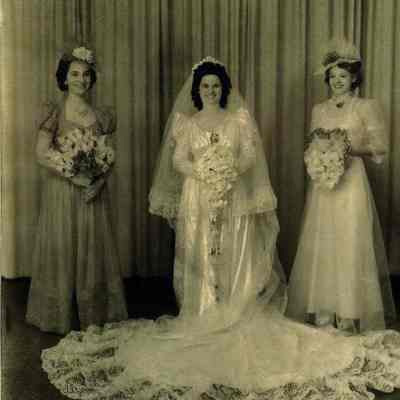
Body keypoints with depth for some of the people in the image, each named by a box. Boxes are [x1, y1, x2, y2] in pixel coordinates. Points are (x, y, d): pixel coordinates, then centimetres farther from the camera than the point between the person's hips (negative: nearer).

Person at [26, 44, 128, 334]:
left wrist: (98, 182, -14)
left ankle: (94, 316, 23)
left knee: (93, 250, 8)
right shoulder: (54, 113, -3)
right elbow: (42, 154, -9)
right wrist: (74, 175, -18)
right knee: (61, 249, 6)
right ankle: (59, 316, 22)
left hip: (94, 193, 2)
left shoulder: (101, 116, 5)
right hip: (60, 191, -2)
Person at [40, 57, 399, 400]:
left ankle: (235, 322, 6)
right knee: (201, 263, 0)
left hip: (235, 200, 0)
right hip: (198, 201, 0)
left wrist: (230, 169, -19)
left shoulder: (240, 117, 8)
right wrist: (204, 172, -19)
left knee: (235, 263, -1)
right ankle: (203, 322, 8)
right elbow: (178, 161, -1)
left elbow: (251, 156, -1)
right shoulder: (186, 122, 8)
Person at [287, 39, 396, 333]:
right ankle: (322, 314, 10)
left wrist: (349, 147, -16)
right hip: (322, 186, 4)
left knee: (350, 246, -5)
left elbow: (379, 150, -4)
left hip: (351, 184, -4)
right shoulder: (319, 110, 15)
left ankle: (350, 316, 4)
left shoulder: (367, 107, 1)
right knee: (321, 246, 2)